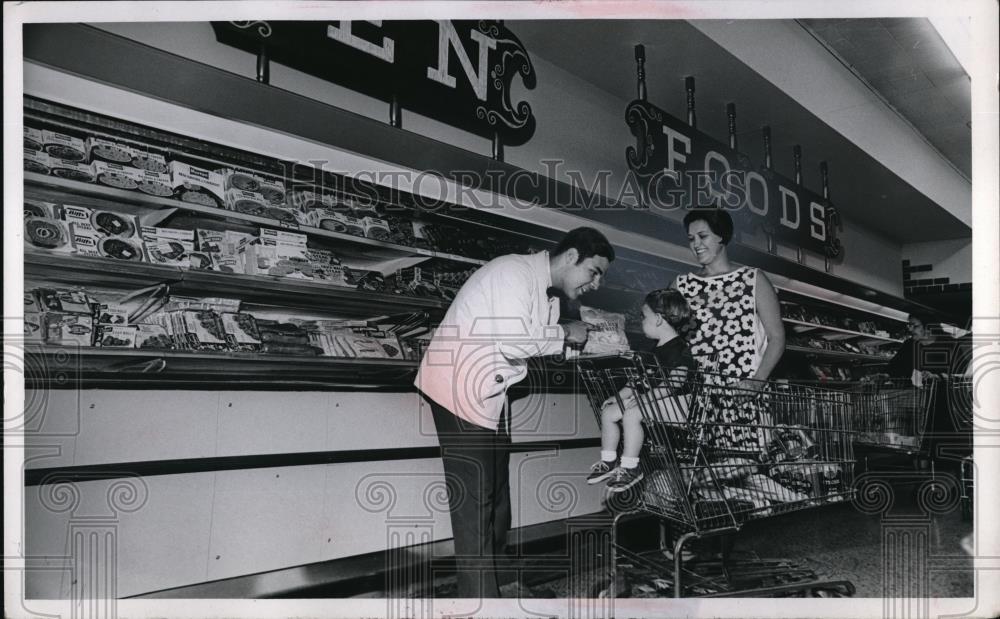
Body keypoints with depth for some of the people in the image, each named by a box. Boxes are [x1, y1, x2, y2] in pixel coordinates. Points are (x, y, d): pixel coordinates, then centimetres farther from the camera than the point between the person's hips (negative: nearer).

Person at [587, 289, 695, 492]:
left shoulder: (678, 350, -15)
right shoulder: (658, 349, 17)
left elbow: (675, 385, -24)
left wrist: (646, 396, -26)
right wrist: (620, 395, 11)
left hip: (678, 403, -10)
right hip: (652, 399, 10)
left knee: (631, 415, -29)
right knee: (608, 412, 1)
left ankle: (630, 468, -17)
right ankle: (608, 462, 9)